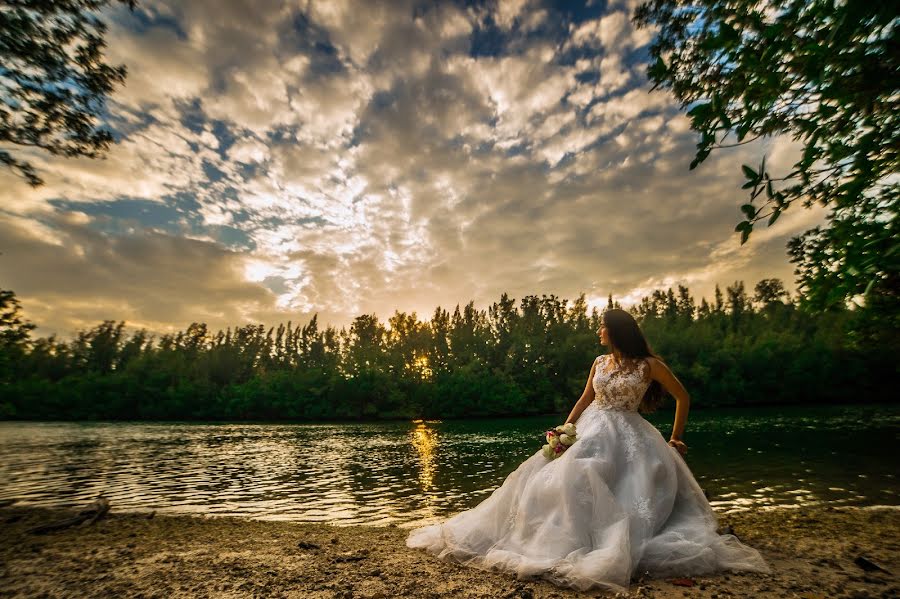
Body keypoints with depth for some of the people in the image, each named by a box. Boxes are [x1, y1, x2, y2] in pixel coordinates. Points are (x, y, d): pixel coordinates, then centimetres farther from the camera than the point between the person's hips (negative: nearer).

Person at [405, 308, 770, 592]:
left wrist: (675, 438, 6)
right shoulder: (599, 363, 8)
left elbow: (683, 397, 5)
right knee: (561, 476, -10)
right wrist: (564, 429, 2)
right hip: (591, 430, 5)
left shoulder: (650, 365, -5)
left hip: (628, 436, -4)